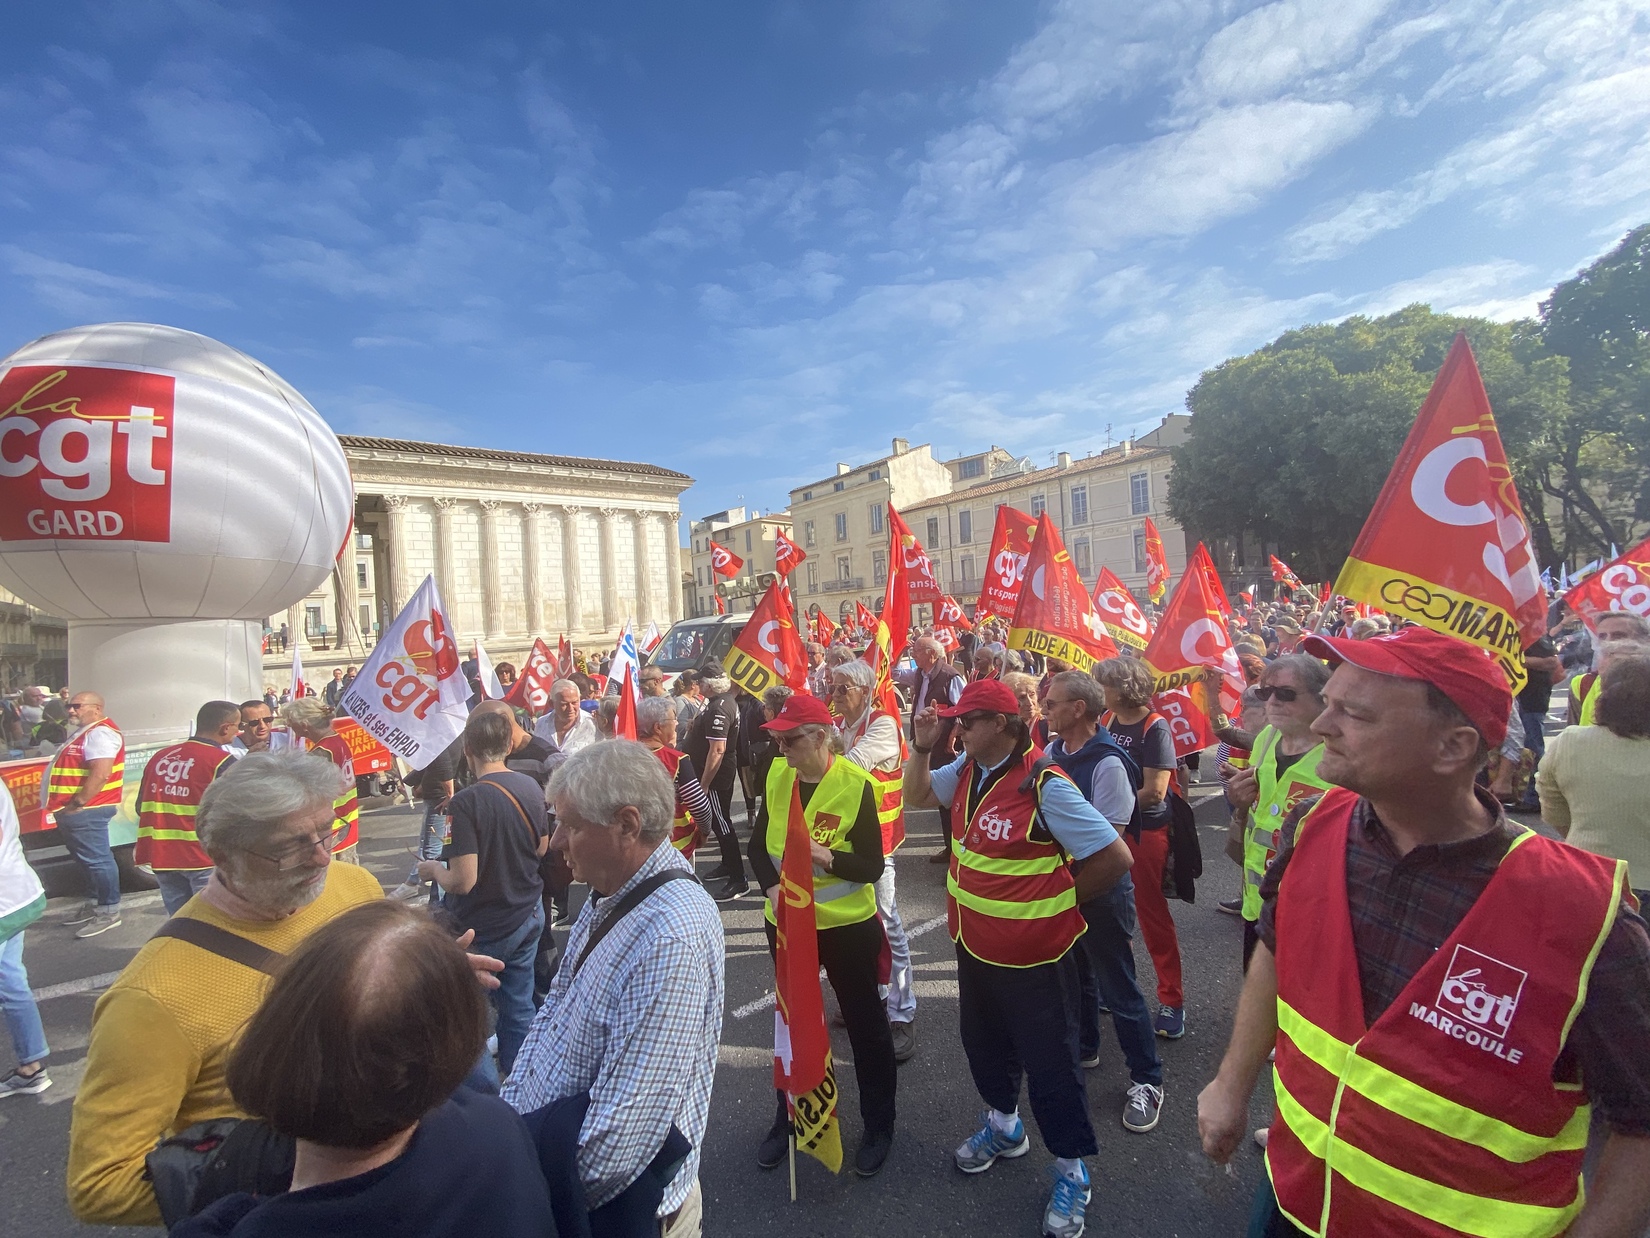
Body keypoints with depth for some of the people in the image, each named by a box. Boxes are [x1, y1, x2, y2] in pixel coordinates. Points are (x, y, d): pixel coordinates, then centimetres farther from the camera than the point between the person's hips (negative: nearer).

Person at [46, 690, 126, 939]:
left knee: (97, 859, -5)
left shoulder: (100, 733, -17)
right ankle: (96, 902, 29)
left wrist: (77, 803, -22)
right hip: (73, 809, 11)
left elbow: (101, 774, -26)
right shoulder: (85, 732, 17)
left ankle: (109, 911, 1)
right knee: (87, 858, 18)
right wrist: (70, 806, 14)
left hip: (86, 810, -11)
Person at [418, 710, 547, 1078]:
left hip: (484, 928, -5)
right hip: (529, 916, 5)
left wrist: (432, 869, -5)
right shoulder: (531, 788, -6)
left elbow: (462, 881, -24)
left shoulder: (466, 803, -24)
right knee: (519, 1006, 17)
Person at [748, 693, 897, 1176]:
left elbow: (873, 867, -17)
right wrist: (773, 887, -16)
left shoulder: (856, 784, -20)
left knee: (864, 1022, 13)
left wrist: (827, 857, -34)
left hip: (847, 924, -4)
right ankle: (788, 1116, 45)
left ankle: (879, 1126, 36)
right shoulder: (776, 776, -6)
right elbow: (758, 844, 1)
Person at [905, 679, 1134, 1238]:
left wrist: (1059, 898, -10)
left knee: (1049, 1063, 11)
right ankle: (1004, 1124, 52)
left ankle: (1071, 1169, 35)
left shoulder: (1044, 786, -27)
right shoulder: (968, 770, -3)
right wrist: (921, 748, -6)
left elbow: (1115, 857, -24)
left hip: (1033, 957, -8)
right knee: (984, 1043, 26)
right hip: (975, 947, 8)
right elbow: (916, 797, 12)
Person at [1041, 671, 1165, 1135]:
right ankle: (1083, 1048, 45)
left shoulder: (1108, 764, -24)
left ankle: (1146, 1080, 26)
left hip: (1101, 889, -7)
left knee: (1117, 988, 7)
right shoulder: (1052, 751, -3)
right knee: (1074, 974, 24)